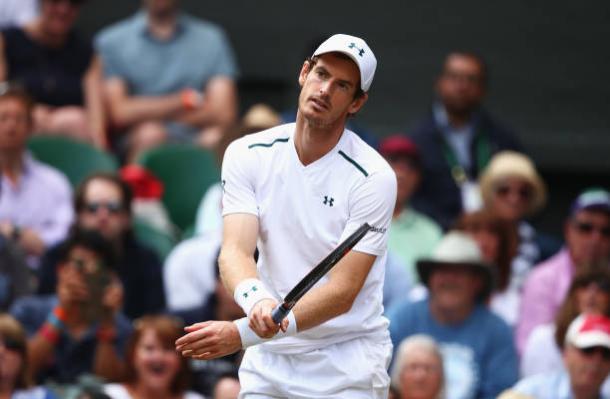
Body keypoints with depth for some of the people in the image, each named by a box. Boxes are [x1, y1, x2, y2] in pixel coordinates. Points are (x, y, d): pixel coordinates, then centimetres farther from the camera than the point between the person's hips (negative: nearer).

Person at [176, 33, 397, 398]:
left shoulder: (373, 178, -14)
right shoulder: (247, 155, -2)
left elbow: (342, 291, -19)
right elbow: (235, 250, -13)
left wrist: (243, 334, -30)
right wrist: (257, 300, -38)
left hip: (347, 367, -3)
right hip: (267, 364, 3)